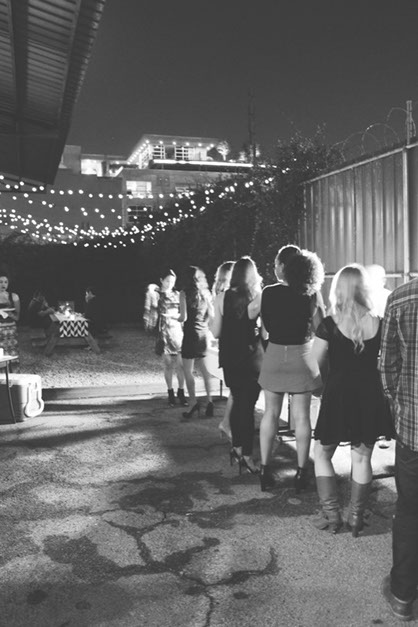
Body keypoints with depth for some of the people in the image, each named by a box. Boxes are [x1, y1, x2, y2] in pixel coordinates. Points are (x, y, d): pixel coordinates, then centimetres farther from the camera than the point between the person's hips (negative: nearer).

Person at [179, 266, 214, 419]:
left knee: (188, 371, 1)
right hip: (203, 334, 6)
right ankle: (209, 402, 11)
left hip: (191, 333, -6)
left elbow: (184, 317, -14)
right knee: (204, 370, 13)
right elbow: (211, 315, 9)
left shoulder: (185, 293, -8)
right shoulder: (205, 293, 8)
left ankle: (193, 403, -4)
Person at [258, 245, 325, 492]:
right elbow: (320, 327, 3)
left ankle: (265, 469, 13)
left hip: (275, 355, 0)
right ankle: (302, 472, 12)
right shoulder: (312, 294, -4)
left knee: (271, 413, 10)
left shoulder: (269, 293, -7)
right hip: (302, 356, 0)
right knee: (302, 416, 6)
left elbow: (267, 325, 3)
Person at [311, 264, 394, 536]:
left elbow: (315, 363, -7)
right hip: (370, 395, 3)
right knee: (362, 457, 13)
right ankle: (356, 518, 21)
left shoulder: (329, 324, -12)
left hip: (338, 394, -3)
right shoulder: (379, 323, -4)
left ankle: (331, 515, 15)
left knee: (323, 453, 14)